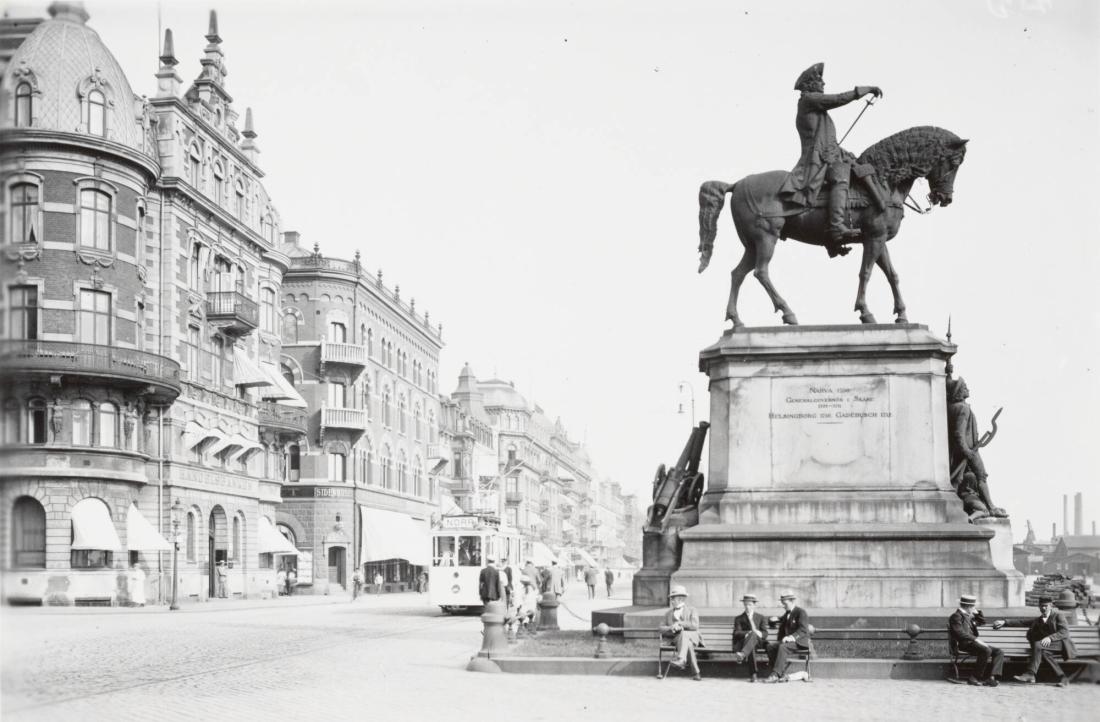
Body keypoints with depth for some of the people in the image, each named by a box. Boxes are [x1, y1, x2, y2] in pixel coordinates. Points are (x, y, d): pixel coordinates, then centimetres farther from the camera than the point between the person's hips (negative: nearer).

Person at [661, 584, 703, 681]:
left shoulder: (691, 610, 11)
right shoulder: (668, 613, 23)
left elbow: (695, 626, -6)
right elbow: (662, 629, 13)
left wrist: (680, 623, -13)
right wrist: (671, 628, -9)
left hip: (692, 637, -2)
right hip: (676, 639, 2)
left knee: (683, 634, -40)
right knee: (687, 643, -37)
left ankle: (681, 659, -61)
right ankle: (695, 672, -42)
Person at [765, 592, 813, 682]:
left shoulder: (801, 612, -6)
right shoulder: (786, 614, 20)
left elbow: (803, 630, -18)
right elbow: (782, 628, 25)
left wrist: (792, 637, -31)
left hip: (800, 642, -8)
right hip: (787, 641, 8)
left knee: (783, 647, -35)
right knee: (770, 646, -17)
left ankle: (775, 675, -37)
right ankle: (782, 674, -22)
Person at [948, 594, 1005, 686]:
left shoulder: (969, 616, 22)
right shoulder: (956, 616, -7)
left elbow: (983, 621, 32)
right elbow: (960, 633, -20)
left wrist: (977, 612, 15)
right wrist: (976, 639, -26)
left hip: (974, 642, 9)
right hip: (964, 644, -9)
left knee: (999, 652, -8)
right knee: (986, 650, -34)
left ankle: (991, 677, -27)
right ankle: (975, 678, -27)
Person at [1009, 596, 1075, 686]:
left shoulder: (1058, 615, 5)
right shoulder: (1038, 620, 23)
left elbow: (1065, 632, -10)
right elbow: (1022, 622, 18)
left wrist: (1050, 638, -24)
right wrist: (1005, 622, 5)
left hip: (1061, 644, -6)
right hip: (1049, 645, 6)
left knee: (1038, 645, -29)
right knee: (1044, 651, -31)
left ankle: (1030, 675, -34)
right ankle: (1062, 677, -28)